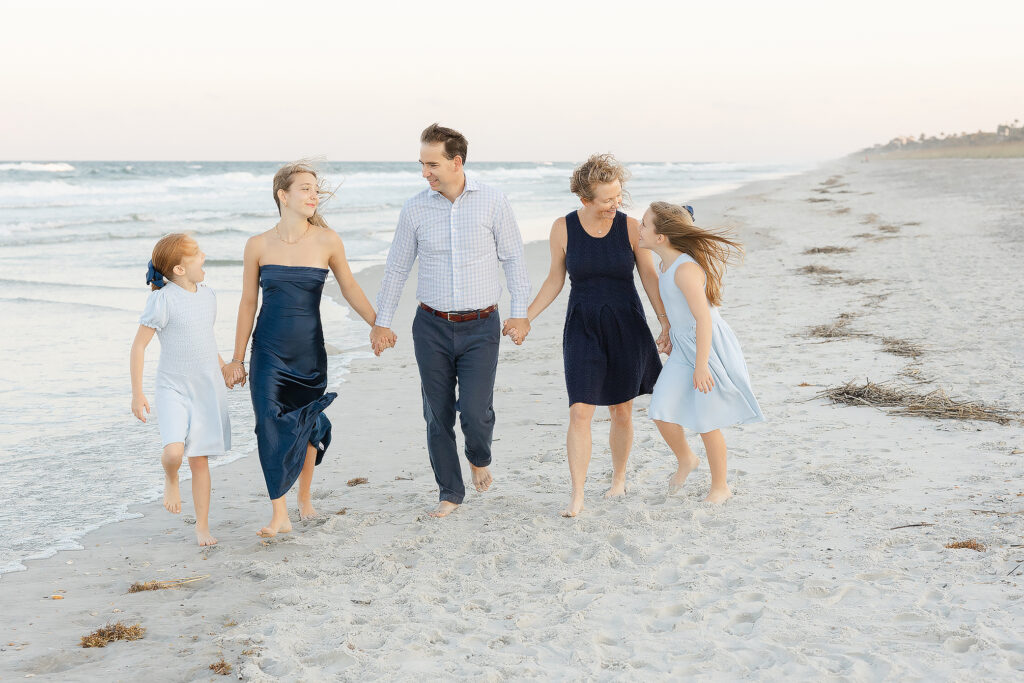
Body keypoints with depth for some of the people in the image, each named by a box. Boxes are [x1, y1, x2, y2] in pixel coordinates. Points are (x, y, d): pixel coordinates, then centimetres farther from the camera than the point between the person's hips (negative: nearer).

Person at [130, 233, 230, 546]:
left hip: (208, 389, 5)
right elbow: (139, 345, -10)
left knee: (199, 460, 6)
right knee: (174, 452, -24)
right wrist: (137, 393, -11)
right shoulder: (162, 300, -14)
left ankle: (202, 526, 18)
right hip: (173, 388, -5)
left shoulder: (207, 295, 6)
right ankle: (170, 478, 12)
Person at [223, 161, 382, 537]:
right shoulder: (258, 245, -3)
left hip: (309, 349, 1)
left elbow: (349, 288, 9)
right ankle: (279, 515, -6)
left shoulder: (327, 241, -4)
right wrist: (237, 359, 6)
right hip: (268, 351, -1)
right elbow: (248, 303, 4)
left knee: (307, 424, 11)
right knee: (271, 425, -11)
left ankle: (305, 497, 34)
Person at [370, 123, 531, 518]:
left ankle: (480, 458, 24)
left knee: (475, 411, -10)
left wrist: (519, 312, -1)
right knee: (437, 414, 4)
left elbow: (512, 258, 4)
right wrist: (382, 322, 8)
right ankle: (450, 493, 20)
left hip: (481, 326, -2)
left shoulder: (493, 203, -4)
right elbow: (397, 268, 8)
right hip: (432, 326, 2)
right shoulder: (415, 209, 0)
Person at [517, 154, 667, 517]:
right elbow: (555, 280, 5)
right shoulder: (563, 229, -6)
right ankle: (576, 496, -5)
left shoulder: (629, 226, -7)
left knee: (621, 411, 10)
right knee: (580, 411, -11)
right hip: (583, 328, 0)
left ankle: (619, 478, 32)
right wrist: (525, 318, -1)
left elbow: (650, 276, 0)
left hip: (627, 328, 0)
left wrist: (666, 323, -7)